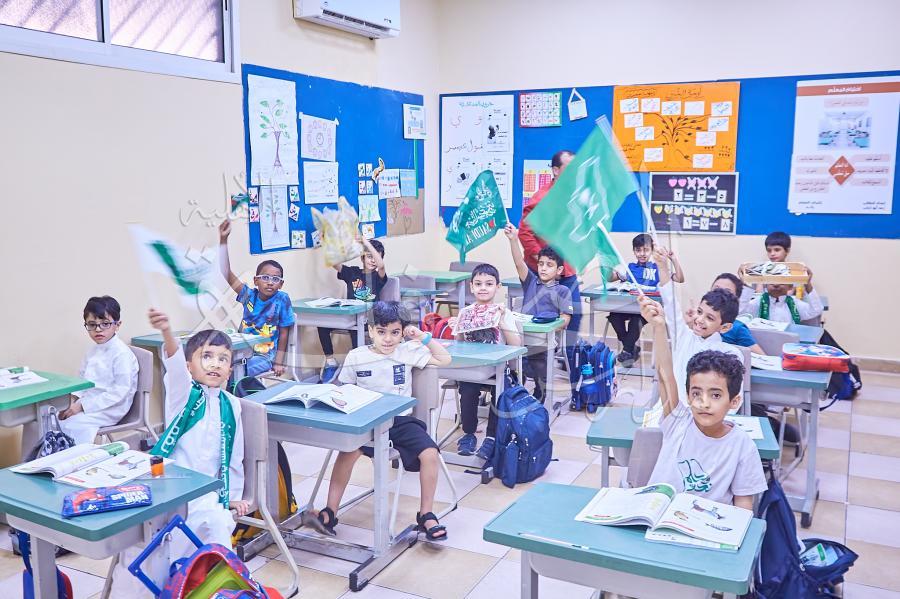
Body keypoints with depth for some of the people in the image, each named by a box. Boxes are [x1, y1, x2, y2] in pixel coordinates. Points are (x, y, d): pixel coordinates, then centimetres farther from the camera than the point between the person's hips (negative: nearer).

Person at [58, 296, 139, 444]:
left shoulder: (122, 354, -17)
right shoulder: (93, 351, 11)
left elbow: (120, 392, -22)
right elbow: (81, 378, 20)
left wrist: (83, 405, -22)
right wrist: (74, 399, -2)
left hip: (110, 409, -8)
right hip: (88, 403, 8)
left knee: (68, 425, -24)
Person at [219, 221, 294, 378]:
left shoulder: (282, 299, -6)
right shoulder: (249, 295, 2)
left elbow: (284, 333, -2)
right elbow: (227, 274, -5)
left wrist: (278, 363, -4)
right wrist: (223, 240, -10)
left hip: (263, 356, -4)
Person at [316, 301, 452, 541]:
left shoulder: (408, 352, 3)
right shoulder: (356, 357, 2)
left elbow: (445, 359, 8)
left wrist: (424, 337, 2)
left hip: (401, 419, 1)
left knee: (430, 454, -20)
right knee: (348, 452, -29)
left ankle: (426, 514, 0)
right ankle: (330, 512, -14)